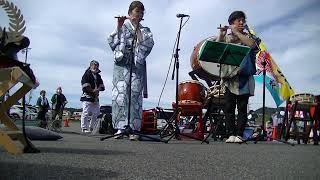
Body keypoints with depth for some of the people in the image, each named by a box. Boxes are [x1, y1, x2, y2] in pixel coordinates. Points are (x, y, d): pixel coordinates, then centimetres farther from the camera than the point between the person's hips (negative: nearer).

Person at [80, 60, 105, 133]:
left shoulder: (98, 76, 20)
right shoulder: (87, 74, -3)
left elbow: (102, 86, 14)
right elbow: (85, 86, -13)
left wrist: (98, 89, -6)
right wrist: (93, 90, -13)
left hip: (95, 98, 7)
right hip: (87, 97, -7)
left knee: (96, 113, 7)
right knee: (86, 113, -8)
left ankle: (91, 128, 19)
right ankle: (84, 128, -1)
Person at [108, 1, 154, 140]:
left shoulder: (145, 30, 17)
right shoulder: (121, 28, 17)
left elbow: (147, 45, -3)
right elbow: (112, 42, 3)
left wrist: (136, 27, -4)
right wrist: (119, 26, -5)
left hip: (137, 66, 0)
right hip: (121, 65, 0)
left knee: (135, 96, -10)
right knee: (120, 96, -8)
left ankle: (133, 129, -9)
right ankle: (120, 128, -4)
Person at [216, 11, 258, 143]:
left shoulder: (249, 36, 14)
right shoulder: (226, 38, 16)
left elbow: (252, 44, -10)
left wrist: (237, 32, -9)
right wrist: (221, 34, -8)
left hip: (244, 77, -1)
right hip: (229, 77, 1)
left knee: (242, 107, -2)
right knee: (229, 107, -3)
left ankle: (239, 135, 1)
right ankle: (231, 134, 1)